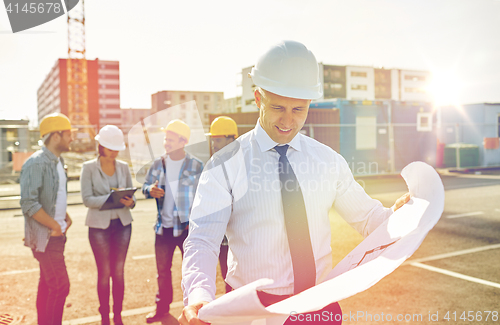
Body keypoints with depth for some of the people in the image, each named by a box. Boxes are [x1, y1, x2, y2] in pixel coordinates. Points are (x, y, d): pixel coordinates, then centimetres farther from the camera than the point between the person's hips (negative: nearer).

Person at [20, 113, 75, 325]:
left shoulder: (58, 161, 12)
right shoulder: (36, 163, -17)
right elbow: (28, 203, -23)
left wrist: (66, 217, 6)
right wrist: (55, 226, -18)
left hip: (56, 234, 9)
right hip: (45, 236, -9)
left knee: (48, 284, 16)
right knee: (60, 285, -6)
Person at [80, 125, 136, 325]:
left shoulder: (123, 167, 6)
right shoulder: (89, 167, -4)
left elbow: (131, 194, 8)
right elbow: (87, 199, -11)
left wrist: (130, 201, -15)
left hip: (122, 223, 3)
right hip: (99, 225, -3)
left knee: (119, 271, 8)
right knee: (104, 272, 5)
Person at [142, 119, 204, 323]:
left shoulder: (196, 165, -7)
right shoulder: (158, 164, 4)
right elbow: (145, 186, 11)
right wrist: (150, 190, -13)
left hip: (187, 228, -4)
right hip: (164, 227, 4)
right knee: (163, 271, 16)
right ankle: (162, 308, 33)